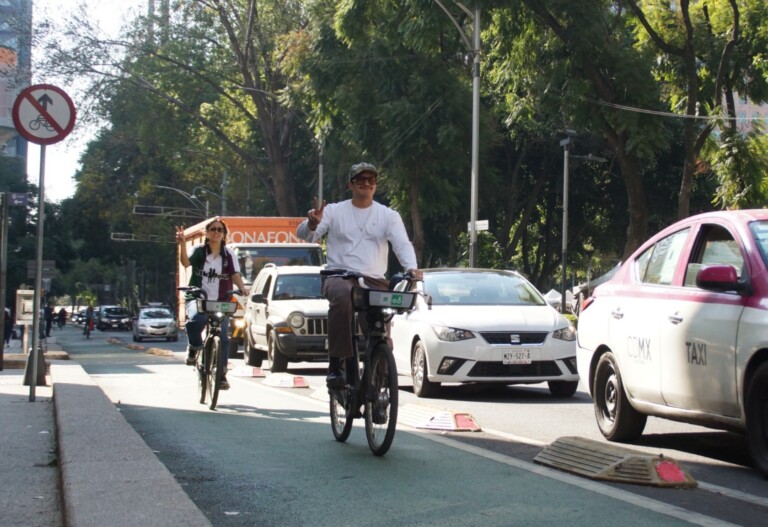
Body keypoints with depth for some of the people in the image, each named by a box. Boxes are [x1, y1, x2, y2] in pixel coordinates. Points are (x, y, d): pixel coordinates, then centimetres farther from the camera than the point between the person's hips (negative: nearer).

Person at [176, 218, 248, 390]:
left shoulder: (229, 254, 7)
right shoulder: (198, 251, 4)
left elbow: (235, 275, -3)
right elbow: (185, 262, -14)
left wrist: (243, 289, -24)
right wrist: (182, 244, -32)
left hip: (221, 301, 2)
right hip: (198, 298, -2)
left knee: (222, 337, -3)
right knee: (195, 320, -33)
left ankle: (222, 374, 8)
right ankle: (194, 347, -4)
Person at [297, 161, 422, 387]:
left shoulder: (388, 215, 12)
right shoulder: (335, 211, 9)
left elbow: (403, 244, -2)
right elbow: (303, 234, -1)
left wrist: (411, 268, -24)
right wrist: (312, 224, -27)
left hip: (375, 281, 2)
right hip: (339, 276, -2)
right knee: (342, 296, -36)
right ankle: (335, 364, -33)